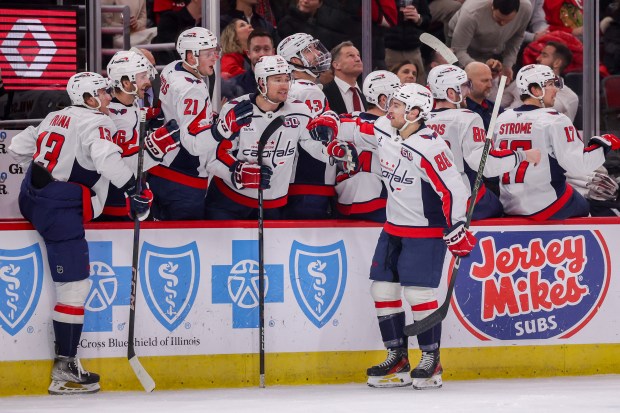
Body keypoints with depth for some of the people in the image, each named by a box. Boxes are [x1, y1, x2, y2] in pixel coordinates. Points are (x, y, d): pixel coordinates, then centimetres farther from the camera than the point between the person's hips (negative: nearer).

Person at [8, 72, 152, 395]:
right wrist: (134, 191, -20)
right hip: (60, 210, -9)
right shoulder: (96, 122, -7)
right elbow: (106, 158, -25)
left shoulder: (55, 118, 17)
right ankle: (64, 371, -12)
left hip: (32, 197, 9)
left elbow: (18, 148, 23)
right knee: (75, 286, -8)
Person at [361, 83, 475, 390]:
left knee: (418, 293, -12)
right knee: (382, 290, 6)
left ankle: (431, 361, 1)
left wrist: (456, 230, -24)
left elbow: (454, 189, -25)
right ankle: (397, 358, 15)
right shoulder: (383, 130, -2)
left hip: (426, 230, -8)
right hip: (394, 226, 8)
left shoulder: (428, 147, -26)